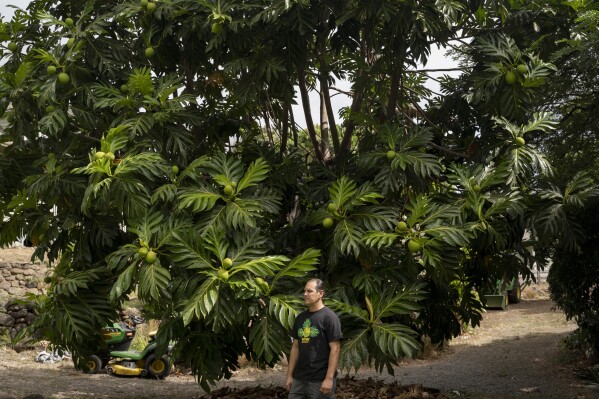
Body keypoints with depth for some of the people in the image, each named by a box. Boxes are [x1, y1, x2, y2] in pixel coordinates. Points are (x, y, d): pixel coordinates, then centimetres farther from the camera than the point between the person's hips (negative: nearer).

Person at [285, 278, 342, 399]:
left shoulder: (329, 317, -8)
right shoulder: (300, 317, 11)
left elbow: (335, 348, -12)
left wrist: (329, 378, -17)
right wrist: (289, 375, 11)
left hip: (321, 380, -6)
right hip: (299, 378, 6)